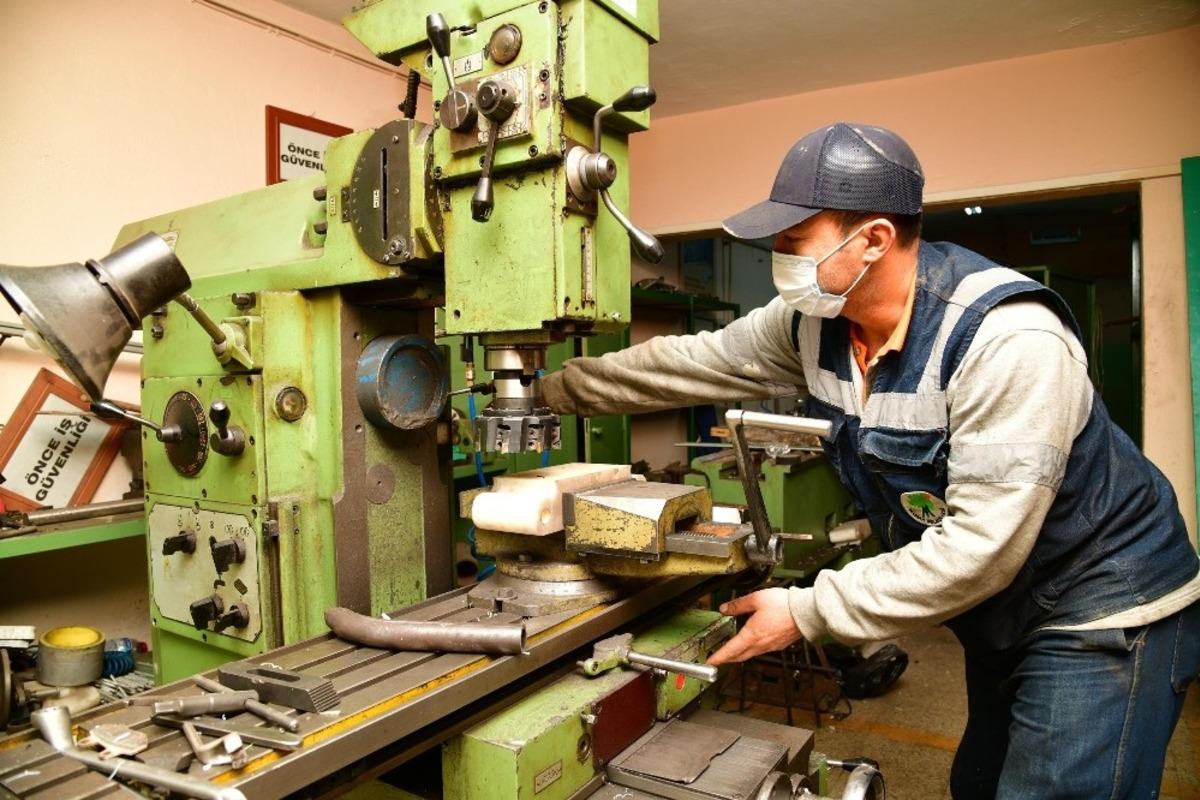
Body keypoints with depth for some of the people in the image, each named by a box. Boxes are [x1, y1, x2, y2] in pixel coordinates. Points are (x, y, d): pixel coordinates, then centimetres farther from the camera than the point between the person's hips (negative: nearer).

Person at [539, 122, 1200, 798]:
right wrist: (551, 389, 2)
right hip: (998, 611, 7)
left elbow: (979, 545, -32)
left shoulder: (1010, 340, -32)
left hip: (1104, 613, -6)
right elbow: (688, 364, -1)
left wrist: (808, 613, -27)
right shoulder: (813, 321, -10)